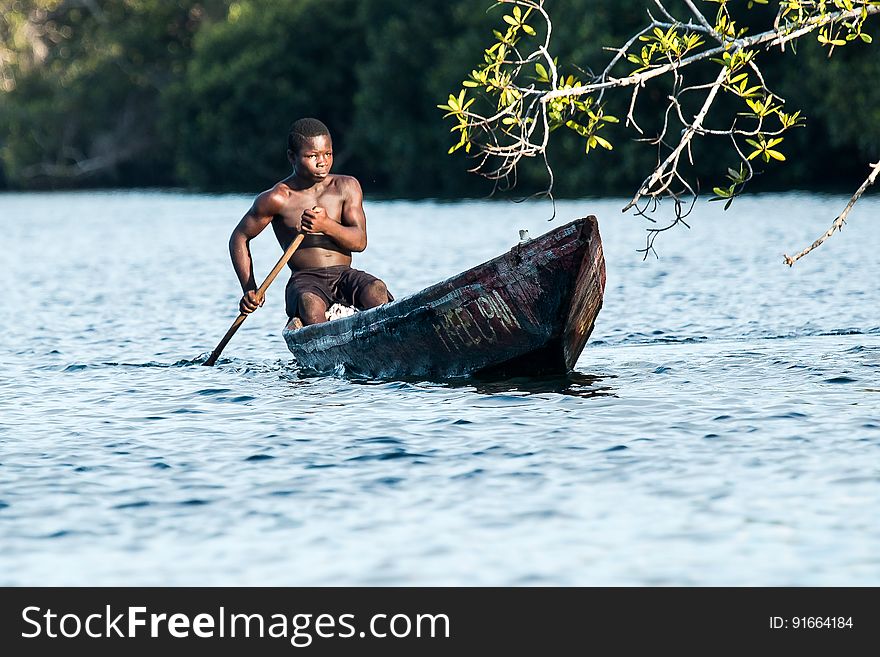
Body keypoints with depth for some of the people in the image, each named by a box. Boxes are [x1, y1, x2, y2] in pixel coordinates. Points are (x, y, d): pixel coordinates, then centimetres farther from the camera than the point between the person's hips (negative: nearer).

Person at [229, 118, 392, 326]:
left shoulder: (346, 187, 8)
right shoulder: (277, 199, 0)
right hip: (304, 280, -3)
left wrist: (327, 225, -23)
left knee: (376, 290, -32)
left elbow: (360, 242, -2)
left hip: (345, 277, 3)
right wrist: (249, 290, 1)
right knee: (310, 303, -39)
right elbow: (239, 238, 10)